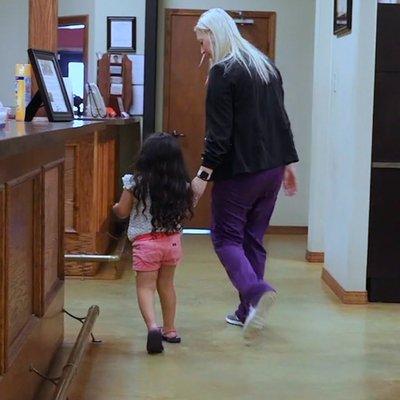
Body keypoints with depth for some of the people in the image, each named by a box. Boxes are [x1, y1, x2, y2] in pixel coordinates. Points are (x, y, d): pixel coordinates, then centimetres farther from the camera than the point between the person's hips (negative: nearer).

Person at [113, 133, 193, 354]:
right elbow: (186, 213, 8)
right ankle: (170, 330, 29)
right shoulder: (181, 186, -3)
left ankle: (152, 326, -23)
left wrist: (115, 207, 19)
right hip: (172, 240, 4)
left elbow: (122, 211, -3)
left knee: (145, 287, 0)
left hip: (146, 242, -4)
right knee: (166, 285, 19)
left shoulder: (136, 183, -11)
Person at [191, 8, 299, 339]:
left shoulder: (223, 72, -12)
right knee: (253, 238, 14)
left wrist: (203, 174, -16)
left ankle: (256, 290, -22)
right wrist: (288, 163, 20)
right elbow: (281, 119, 15)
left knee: (226, 237, 1)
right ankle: (248, 310, 17)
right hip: (272, 168, 8)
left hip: (238, 171, -7)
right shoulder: (267, 66, 12)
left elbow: (219, 132, -17)